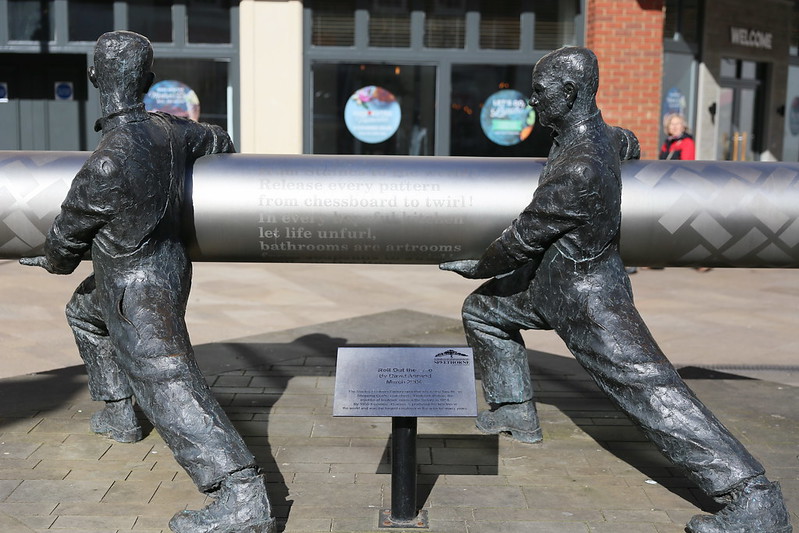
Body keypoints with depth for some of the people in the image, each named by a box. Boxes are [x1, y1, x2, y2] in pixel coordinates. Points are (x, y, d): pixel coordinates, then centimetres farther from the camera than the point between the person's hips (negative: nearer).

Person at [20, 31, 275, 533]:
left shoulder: (108, 163, -30)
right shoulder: (169, 130, -8)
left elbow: (69, 235, -12)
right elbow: (218, 140, 15)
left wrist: (55, 261, 12)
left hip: (136, 289, -9)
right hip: (170, 263, 9)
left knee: (168, 383, -16)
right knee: (84, 312, 33)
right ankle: (119, 415, 42)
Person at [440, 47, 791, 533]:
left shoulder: (577, 169, -31)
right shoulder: (603, 135, -1)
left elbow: (524, 238, -20)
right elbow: (628, 144, 26)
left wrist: (480, 266, -3)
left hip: (588, 299, -10)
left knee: (650, 391, -12)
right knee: (483, 310, 20)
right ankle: (516, 411, 30)